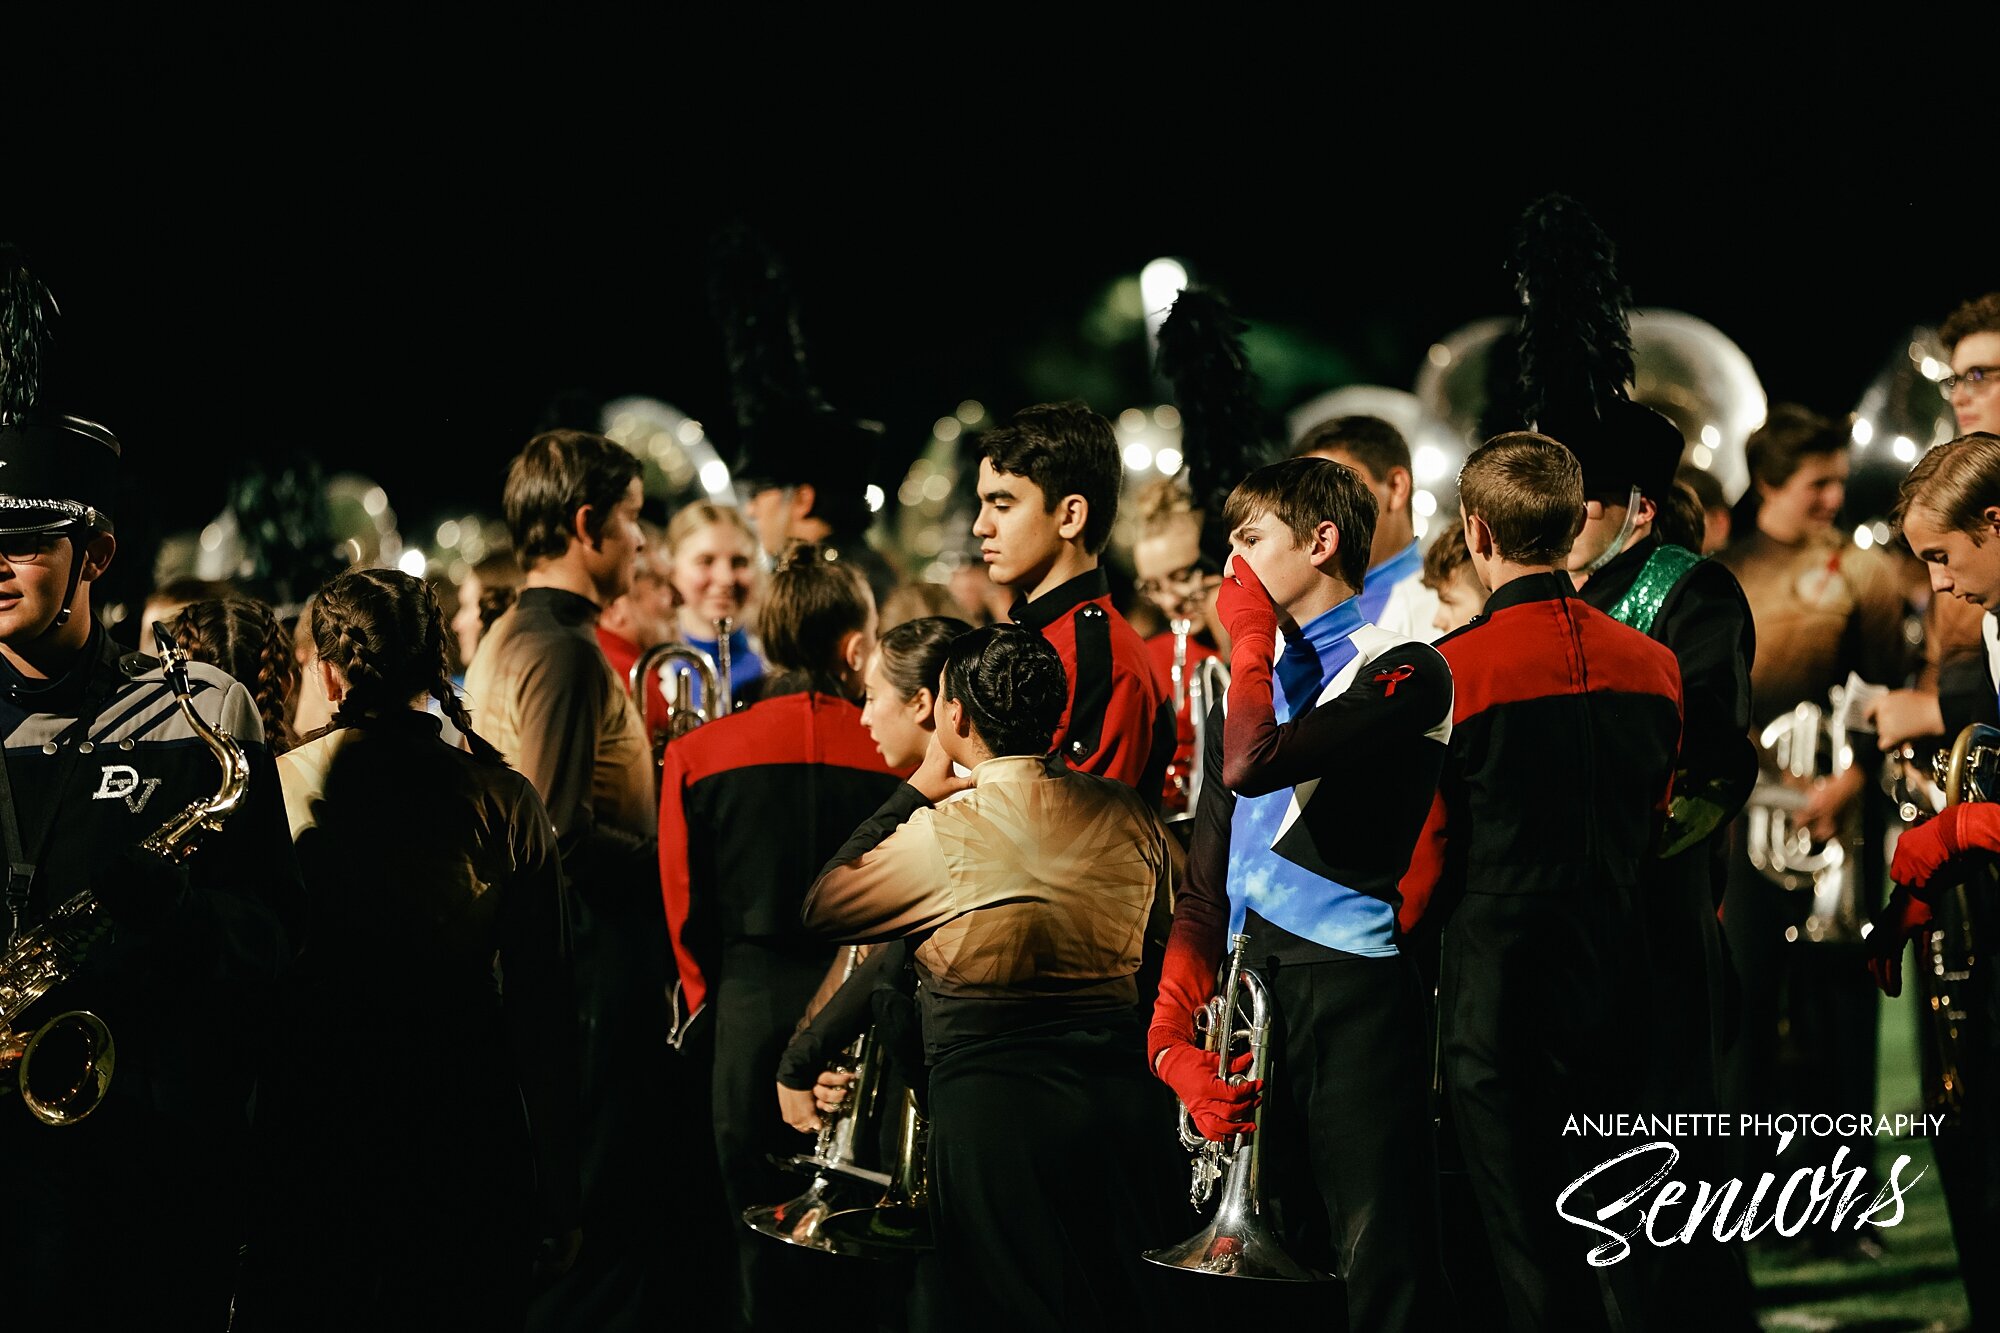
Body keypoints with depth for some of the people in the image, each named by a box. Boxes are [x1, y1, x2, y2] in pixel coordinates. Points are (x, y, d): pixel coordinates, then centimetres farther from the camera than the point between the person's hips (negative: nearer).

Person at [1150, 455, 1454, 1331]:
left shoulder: (1402, 670, -3)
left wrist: (1249, 634, -4)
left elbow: (1255, 763, -20)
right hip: (1250, 1001, 8)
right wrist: (1174, 1042, 4)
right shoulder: (1249, 688, 21)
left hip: (1350, 990, -8)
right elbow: (1204, 890, 17)